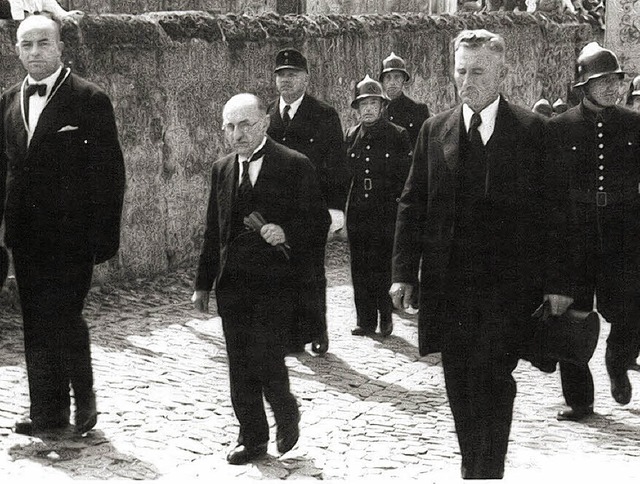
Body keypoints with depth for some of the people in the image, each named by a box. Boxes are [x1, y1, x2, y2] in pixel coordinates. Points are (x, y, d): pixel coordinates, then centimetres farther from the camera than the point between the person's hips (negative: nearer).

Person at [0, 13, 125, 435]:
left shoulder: (90, 100, -6)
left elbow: (110, 171, -8)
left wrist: (104, 235, -12)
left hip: (72, 234, -6)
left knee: (64, 318, -8)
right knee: (36, 323, 9)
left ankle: (84, 396, 13)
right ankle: (48, 412, 17)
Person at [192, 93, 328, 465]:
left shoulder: (296, 166, -4)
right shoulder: (222, 170, 12)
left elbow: (320, 222, -3)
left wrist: (287, 233, -22)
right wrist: (204, 283, 15)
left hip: (276, 283, -5)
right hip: (233, 284, 5)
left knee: (264, 358, -12)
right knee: (240, 366, 6)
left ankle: (286, 413, 16)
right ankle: (252, 439, 19)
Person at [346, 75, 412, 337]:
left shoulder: (398, 135, -1)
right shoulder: (351, 136, 10)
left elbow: (407, 176, -1)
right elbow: (344, 172, 14)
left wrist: (400, 205, -8)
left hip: (386, 210, -4)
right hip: (357, 212, 4)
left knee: (384, 264, -4)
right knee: (360, 266, 5)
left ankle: (386, 317, 10)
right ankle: (365, 321, 12)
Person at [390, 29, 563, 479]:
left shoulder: (532, 130, -1)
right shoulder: (435, 130, 8)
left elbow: (551, 208, -1)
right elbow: (412, 205, 9)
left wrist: (557, 281, -5)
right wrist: (404, 271, 1)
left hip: (508, 285, -3)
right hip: (449, 283, 3)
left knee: (492, 378, -11)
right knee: (460, 386, 9)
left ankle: (489, 470, -2)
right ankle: (472, 465, 22)